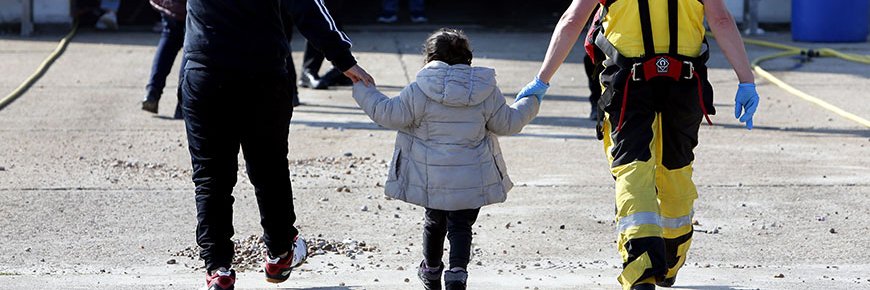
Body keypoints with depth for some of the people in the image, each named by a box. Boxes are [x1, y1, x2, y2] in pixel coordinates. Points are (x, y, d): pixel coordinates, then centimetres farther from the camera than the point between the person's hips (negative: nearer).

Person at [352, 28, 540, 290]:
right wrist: (531, 103, 24)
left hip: (432, 178, 0)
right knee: (461, 226, 7)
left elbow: (391, 115, -7)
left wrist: (363, 91, 7)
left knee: (435, 222, 20)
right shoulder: (486, 91, -3)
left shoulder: (419, 91, -11)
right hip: (472, 179, 0)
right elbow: (507, 123, 6)